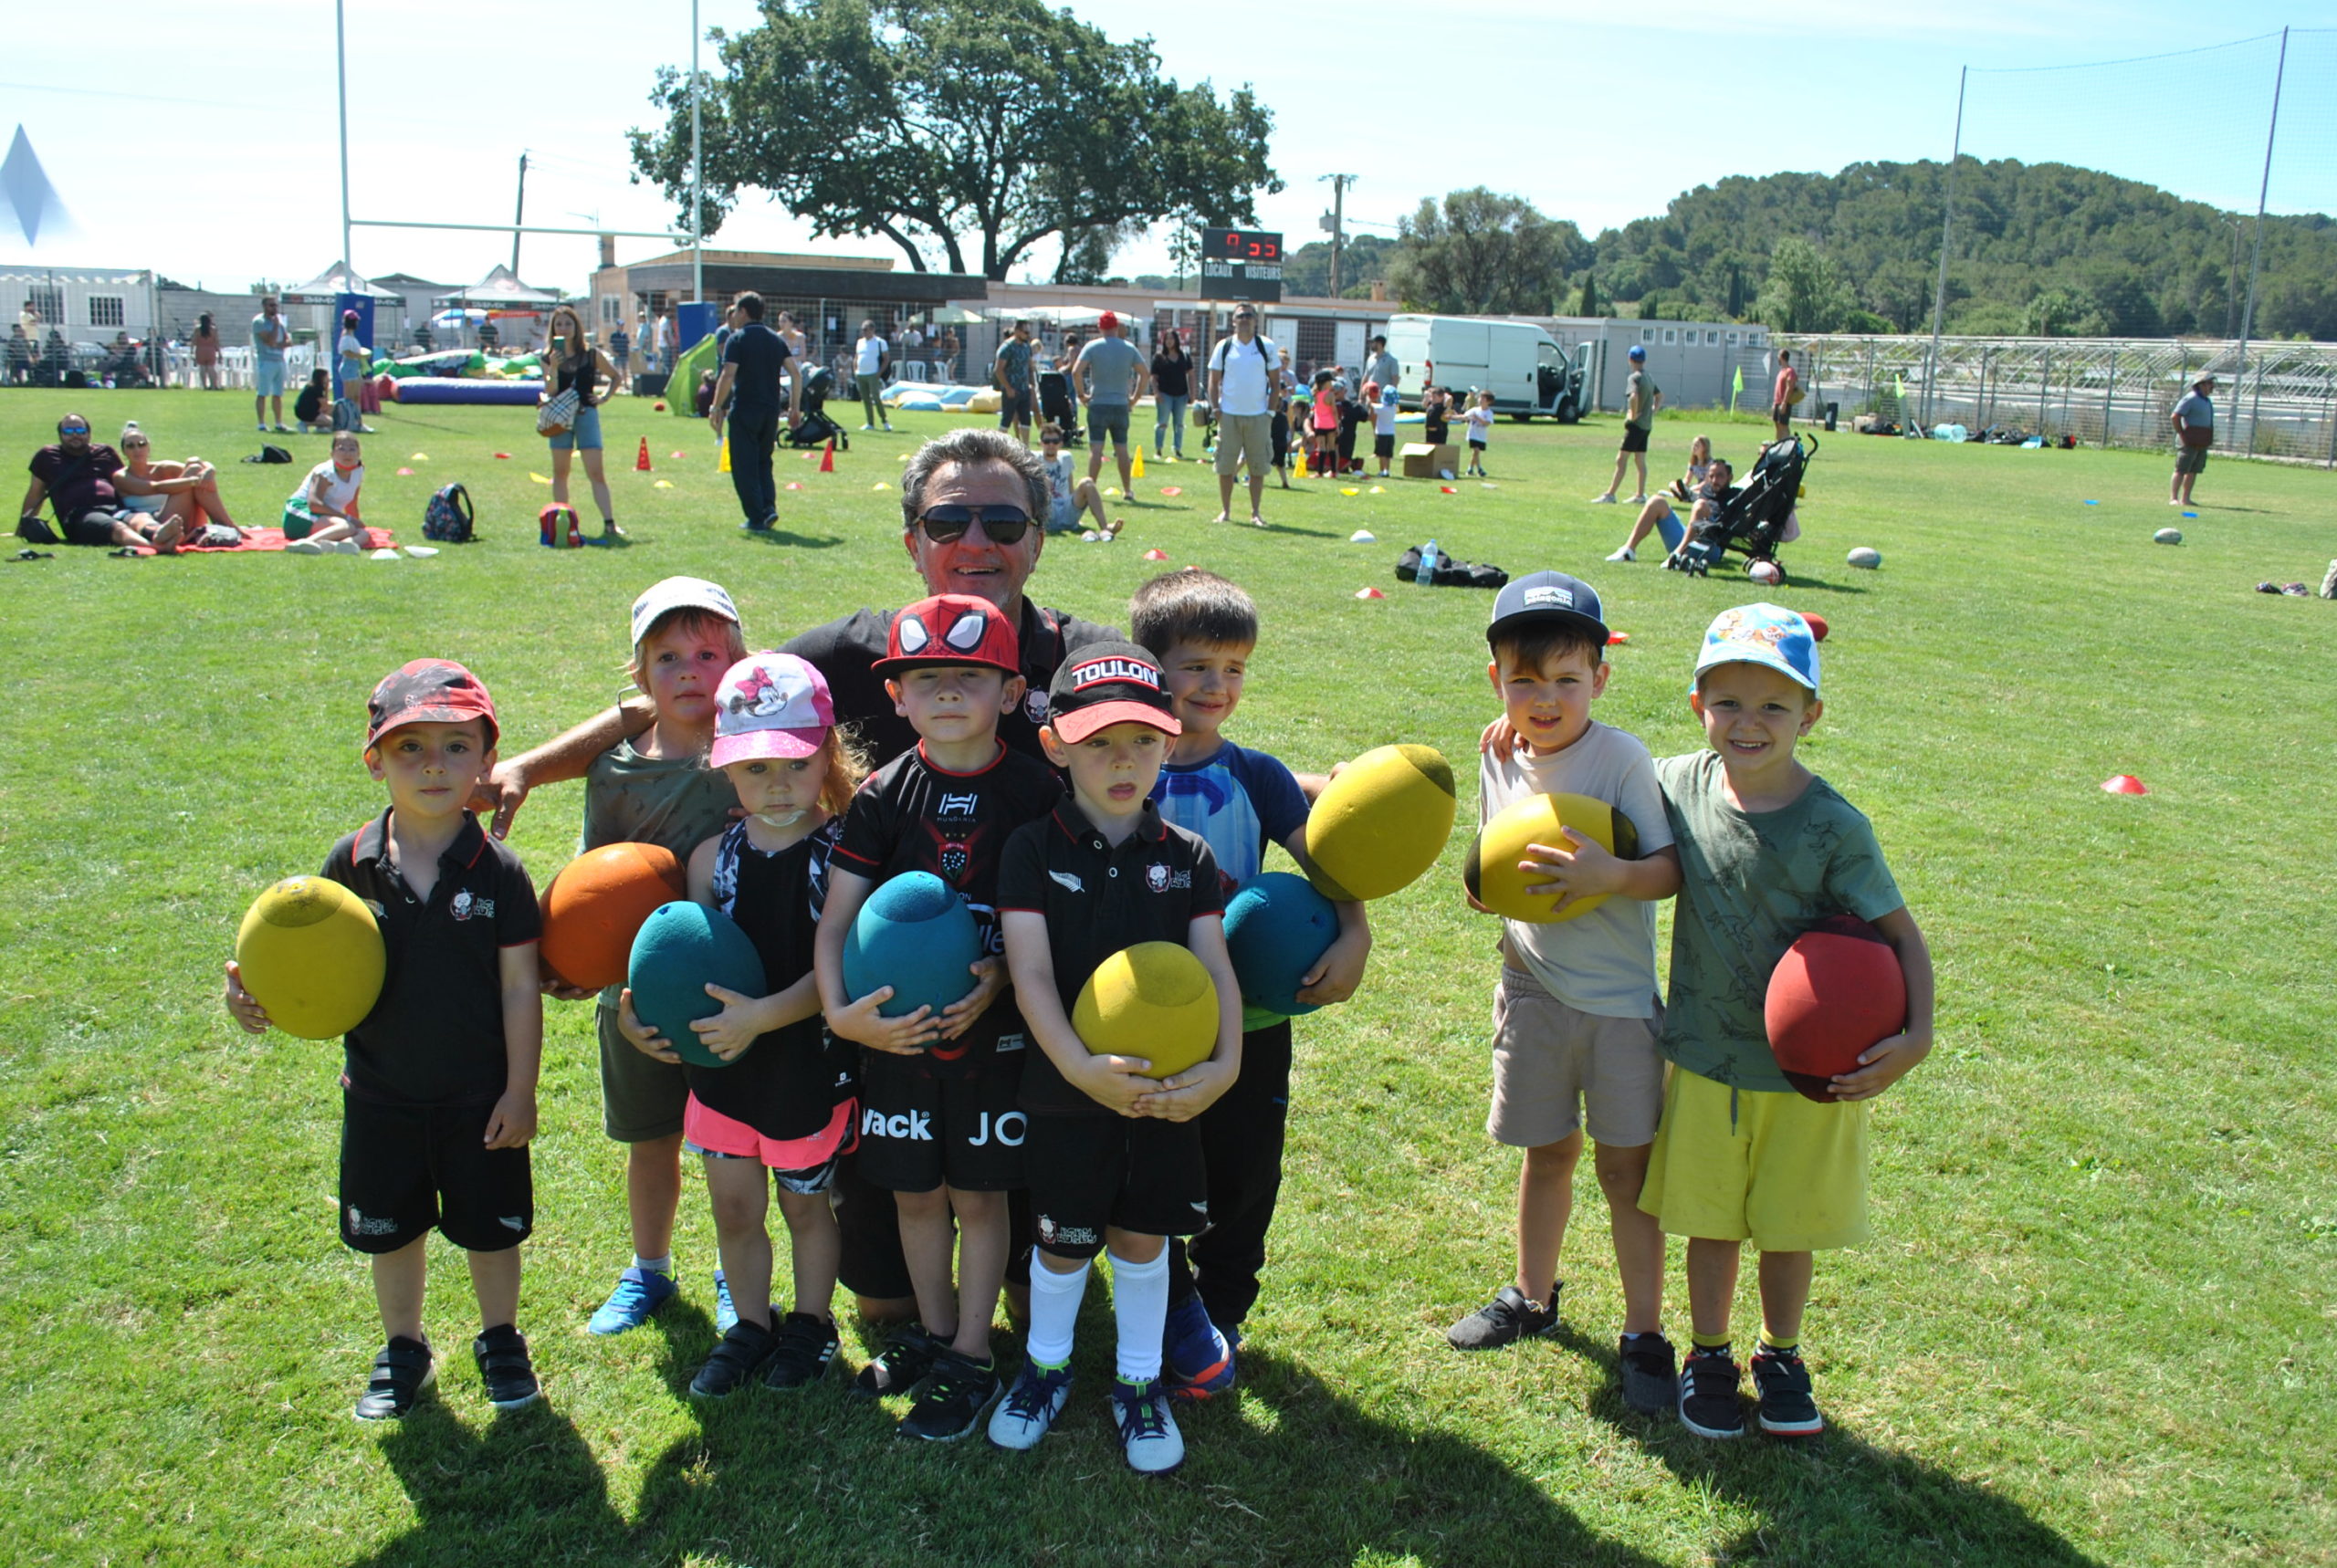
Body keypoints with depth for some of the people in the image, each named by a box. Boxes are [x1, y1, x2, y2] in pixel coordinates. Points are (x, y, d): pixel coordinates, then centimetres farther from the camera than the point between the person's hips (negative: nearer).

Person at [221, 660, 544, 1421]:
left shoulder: (499, 871, -15)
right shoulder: (351, 864, -9)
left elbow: (520, 988, -10)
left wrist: (520, 1091, -9)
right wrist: (263, 996, -22)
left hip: (479, 1098, -2)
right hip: (381, 1096, 2)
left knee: (491, 1231, 14)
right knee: (391, 1232, 19)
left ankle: (500, 1341, 40)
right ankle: (403, 1350, 43)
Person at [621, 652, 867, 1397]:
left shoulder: (845, 852, -15)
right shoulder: (713, 857, -2)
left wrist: (765, 1014, -30)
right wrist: (641, 1007, -16)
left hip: (810, 1065, -4)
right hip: (723, 1065, 4)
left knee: (805, 1203, 16)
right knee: (734, 1205, 17)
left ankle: (811, 1322, 39)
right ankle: (751, 1325, 39)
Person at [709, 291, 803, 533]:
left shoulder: (737, 339, -7)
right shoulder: (777, 339, 9)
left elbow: (728, 376, -16)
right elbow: (796, 375, 6)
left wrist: (716, 407, -10)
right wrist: (795, 408, 12)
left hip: (744, 411, -5)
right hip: (771, 411, 5)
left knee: (744, 466, 2)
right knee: (764, 462, 19)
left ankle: (756, 519, 0)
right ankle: (769, 507, 1)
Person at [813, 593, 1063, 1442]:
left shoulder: (1036, 790, -8)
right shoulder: (884, 795, -4)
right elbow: (835, 920, -6)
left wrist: (1004, 975, -20)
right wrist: (839, 1011, -21)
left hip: (995, 1029, -2)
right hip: (899, 1028, 2)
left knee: (979, 1193, 9)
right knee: (916, 1191, 15)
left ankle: (972, 1358, 24)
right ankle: (933, 1331, 37)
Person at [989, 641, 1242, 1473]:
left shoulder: (1186, 857, -1)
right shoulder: (1035, 850, -8)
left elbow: (1215, 968, -5)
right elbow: (1031, 973, -15)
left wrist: (1225, 1063, -21)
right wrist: (1079, 1066, -28)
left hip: (1168, 1089, 2)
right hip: (1067, 1087, -1)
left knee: (1142, 1236, 14)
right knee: (1063, 1240, 13)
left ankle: (1140, 1381, 33)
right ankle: (1046, 1365, 38)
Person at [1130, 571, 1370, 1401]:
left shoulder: (1255, 775, -2)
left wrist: (1354, 934, -24)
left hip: (1248, 1018, 1)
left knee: (1242, 1179, 13)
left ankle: (1221, 1312, 35)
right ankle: (1180, 1315, 29)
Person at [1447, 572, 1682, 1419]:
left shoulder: (1620, 758, -14)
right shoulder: (1498, 759, 3)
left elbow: (1671, 868, -16)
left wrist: (1610, 874, -34)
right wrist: (1483, 886, -6)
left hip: (1618, 998, -4)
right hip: (1533, 990, 4)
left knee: (1624, 1164, 4)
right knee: (1547, 1152, 18)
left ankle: (1645, 1334, 17)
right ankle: (1532, 1296, 36)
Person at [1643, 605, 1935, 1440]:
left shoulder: (1834, 827, -17)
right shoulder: (1680, 784, -7)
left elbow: (1902, 933, -11)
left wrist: (1915, 1036, -25)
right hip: (1704, 1057, 2)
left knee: (1790, 1227, 14)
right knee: (1710, 1222, 14)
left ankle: (1781, 1356, 39)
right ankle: (1708, 1357, 35)